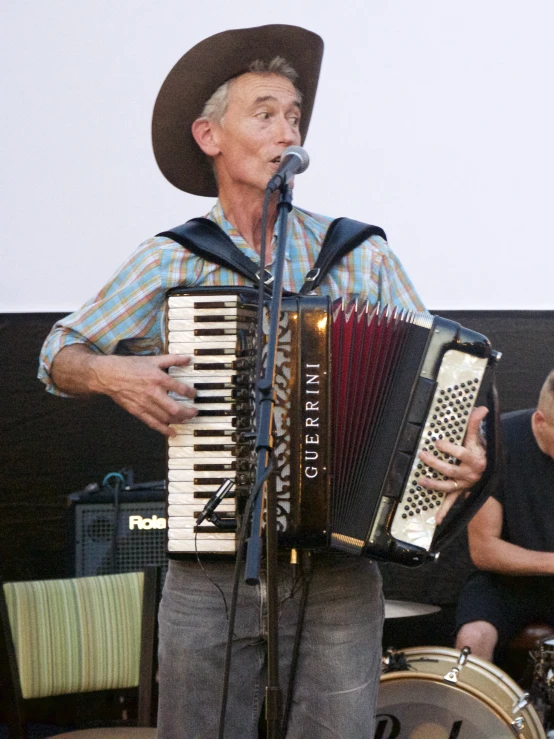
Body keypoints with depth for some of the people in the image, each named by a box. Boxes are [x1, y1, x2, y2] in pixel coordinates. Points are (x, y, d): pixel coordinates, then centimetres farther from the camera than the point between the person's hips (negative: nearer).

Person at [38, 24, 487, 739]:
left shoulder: (362, 255, 4)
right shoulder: (169, 263, 3)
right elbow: (58, 356, 12)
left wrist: (460, 455, -13)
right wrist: (108, 373, -9)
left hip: (336, 574, 0)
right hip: (206, 576, 0)